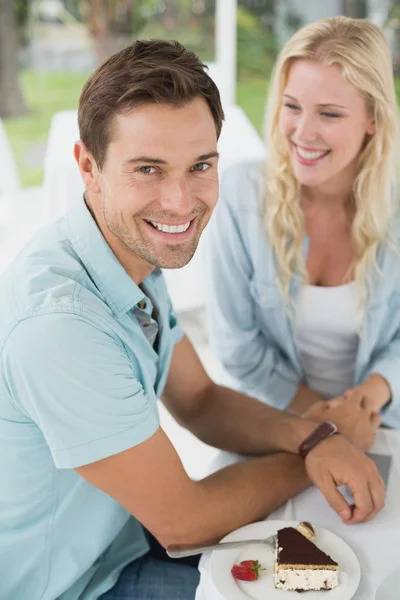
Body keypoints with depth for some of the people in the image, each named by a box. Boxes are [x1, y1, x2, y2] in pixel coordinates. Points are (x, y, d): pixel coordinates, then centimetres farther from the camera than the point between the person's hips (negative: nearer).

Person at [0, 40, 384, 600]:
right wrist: (310, 456, -10)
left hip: (117, 534, 7)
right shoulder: (59, 321, -35)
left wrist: (317, 437, -14)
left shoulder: (135, 250, -6)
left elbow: (200, 401, 3)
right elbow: (183, 521, -24)